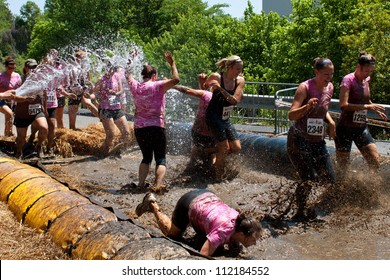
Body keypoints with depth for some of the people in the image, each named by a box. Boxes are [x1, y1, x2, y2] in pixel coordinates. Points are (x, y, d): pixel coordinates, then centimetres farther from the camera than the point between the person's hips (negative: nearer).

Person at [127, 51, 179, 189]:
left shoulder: (135, 87, 5)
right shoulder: (157, 86, -10)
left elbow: (129, 77, 27)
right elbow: (176, 79, -20)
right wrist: (172, 63, -8)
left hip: (139, 128, 5)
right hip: (156, 127, -5)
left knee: (146, 157, 20)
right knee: (161, 159, 1)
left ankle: (141, 184, 8)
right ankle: (157, 186, -18)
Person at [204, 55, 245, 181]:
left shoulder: (240, 81, -5)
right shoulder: (216, 77, -16)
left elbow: (235, 100, -19)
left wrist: (220, 88, -29)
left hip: (226, 118, 6)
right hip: (214, 116, -6)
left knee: (236, 148, 4)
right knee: (225, 147, -8)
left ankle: (216, 155, 32)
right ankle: (219, 177, 12)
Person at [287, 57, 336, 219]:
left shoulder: (329, 87, 7)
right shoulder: (305, 87, -14)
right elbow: (291, 115, -22)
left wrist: (330, 121, 4)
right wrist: (307, 106, -39)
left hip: (318, 140, 7)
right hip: (299, 139, -7)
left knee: (329, 179, 3)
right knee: (309, 179, -14)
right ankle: (301, 212, 7)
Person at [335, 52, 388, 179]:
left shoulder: (366, 80, 9)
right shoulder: (348, 80, -13)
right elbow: (343, 105, -26)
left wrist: (376, 110, 18)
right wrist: (367, 106, -26)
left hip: (361, 128, 7)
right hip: (346, 129, -7)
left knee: (375, 162, -1)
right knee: (342, 167, 1)